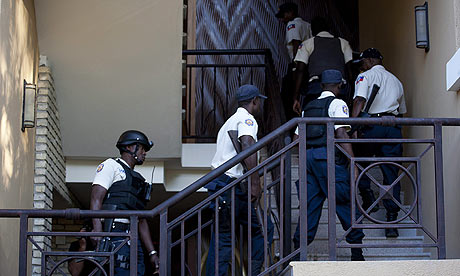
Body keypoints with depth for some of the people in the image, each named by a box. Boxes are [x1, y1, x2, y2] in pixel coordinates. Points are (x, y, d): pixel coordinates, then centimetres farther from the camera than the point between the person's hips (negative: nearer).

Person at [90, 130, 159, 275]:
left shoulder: (138, 179, 31)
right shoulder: (111, 165, 8)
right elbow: (96, 198, -8)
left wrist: (152, 252, 18)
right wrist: (98, 230, -24)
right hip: (114, 232, -8)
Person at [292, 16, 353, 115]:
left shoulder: (307, 44, 15)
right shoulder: (343, 43, 21)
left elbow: (300, 71, 6)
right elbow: (349, 70, 12)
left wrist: (296, 98, 4)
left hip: (316, 85, -2)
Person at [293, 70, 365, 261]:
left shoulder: (308, 107, 22)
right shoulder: (337, 104, 1)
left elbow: (297, 137, 18)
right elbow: (341, 134, -12)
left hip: (308, 156, 6)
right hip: (328, 156, -6)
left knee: (310, 206, 7)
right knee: (346, 205, 0)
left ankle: (298, 250, 1)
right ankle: (357, 254, 2)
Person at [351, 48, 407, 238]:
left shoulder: (366, 76, 4)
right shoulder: (396, 81, 23)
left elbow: (359, 101, -13)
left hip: (372, 125, -5)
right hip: (393, 127, 5)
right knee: (391, 172, 2)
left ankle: (369, 199, -1)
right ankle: (392, 219, -3)